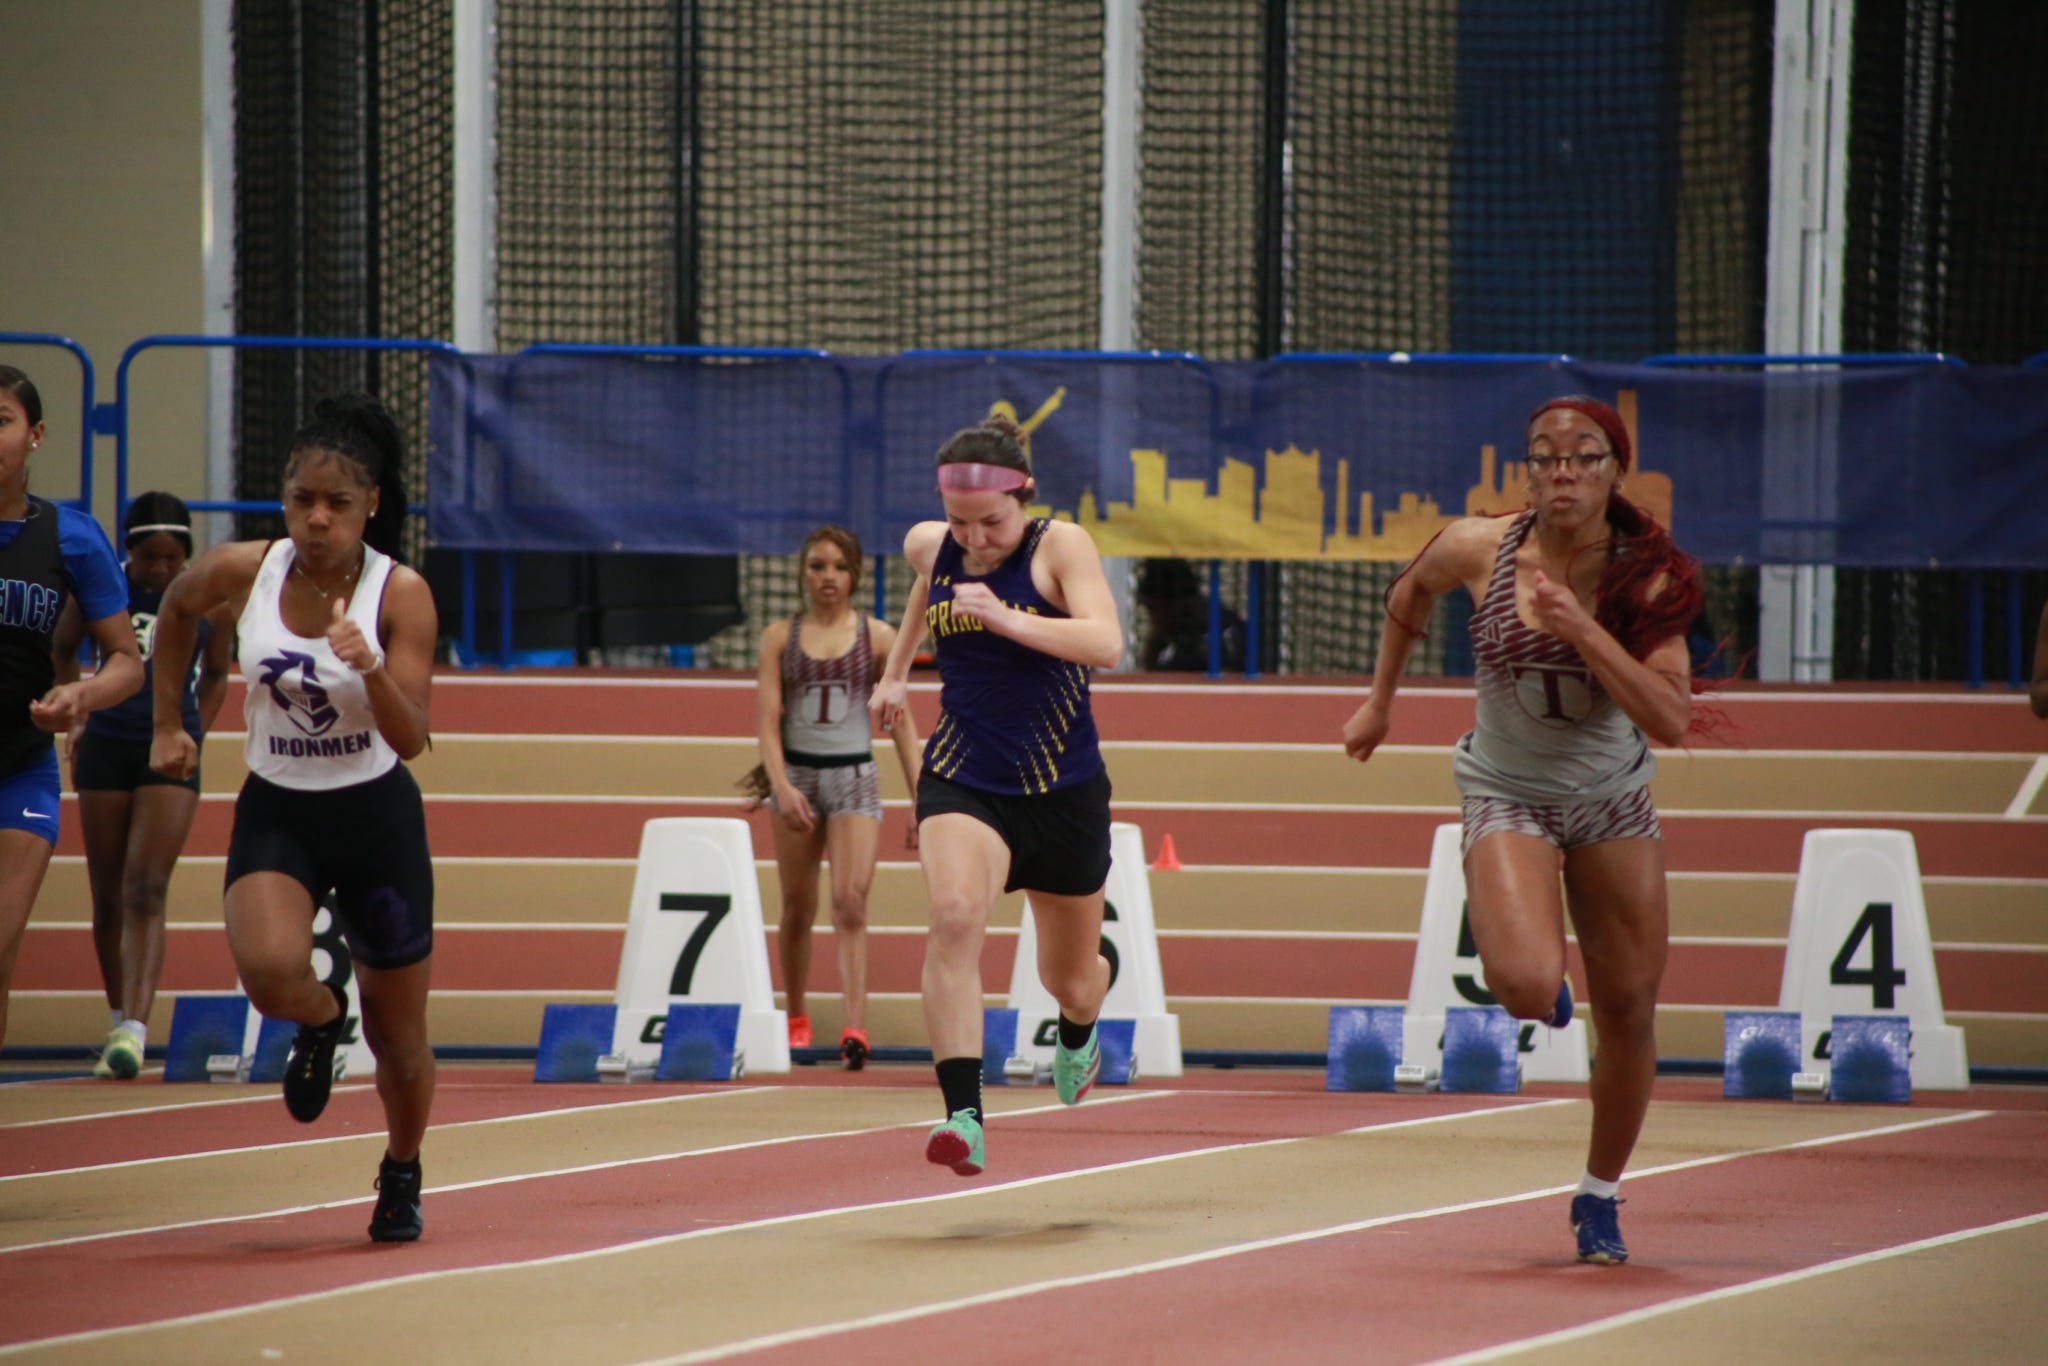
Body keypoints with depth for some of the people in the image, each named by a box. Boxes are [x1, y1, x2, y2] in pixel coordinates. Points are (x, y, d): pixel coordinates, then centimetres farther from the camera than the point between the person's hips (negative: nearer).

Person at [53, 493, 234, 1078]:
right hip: (106, 746, 2)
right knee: (108, 897, 9)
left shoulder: (210, 601, -4)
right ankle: (119, 1020, 26)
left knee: (146, 891, -15)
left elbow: (216, 674, 14)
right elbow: (63, 648, 14)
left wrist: (195, 733, 4)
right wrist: (75, 716, 8)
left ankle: (135, 1031, -25)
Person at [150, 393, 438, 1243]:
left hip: (377, 817, -1)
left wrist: (371, 670, -36)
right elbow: (175, 610, 14)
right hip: (275, 813, 1)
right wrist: (168, 725, 16)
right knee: (270, 968, -29)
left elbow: (410, 739, -19)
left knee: (398, 1037, 9)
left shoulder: (401, 594, -16)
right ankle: (322, 1019, 9)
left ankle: (402, 1174, 40)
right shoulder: (241, 573, -10)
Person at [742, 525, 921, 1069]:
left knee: (850, 901, -16)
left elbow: (901, 721, 6)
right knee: (798, 906, 9)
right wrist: (781, 785, -17)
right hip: (796, 774, 2)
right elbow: (769, 719, -2)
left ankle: (855, 1028, -25)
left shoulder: (878, 637, 3)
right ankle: (796, 1020, 26)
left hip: (854, 777, -2)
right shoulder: (780, 637, 4)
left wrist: (919, 799, 1)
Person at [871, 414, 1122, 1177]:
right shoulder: (930, 545, 1)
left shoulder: (1060, 546, -12)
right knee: (955, 918, -30)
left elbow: (1106, 644, -28)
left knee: (1069, 977, 16)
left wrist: (1007, 619, -38)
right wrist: (897, 669, 33)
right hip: (963, 781, 1)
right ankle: (963, 1114, -38)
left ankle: (1078, 1031, 57)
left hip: (1062, 791, -1)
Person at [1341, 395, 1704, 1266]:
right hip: (1509, 795, -1)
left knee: (1629, 1012, 4)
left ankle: (1600, 1196, 25)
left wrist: (1584, 630, -32)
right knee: (1527, 989, -24)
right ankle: (1547, 988, 16)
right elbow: (1411, 594, 9)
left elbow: (1671, 720, -24)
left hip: (1613, 801, 1)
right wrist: (1379, 701, 16)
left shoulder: (1647, 576, -17)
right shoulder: (1478, 550, -15)